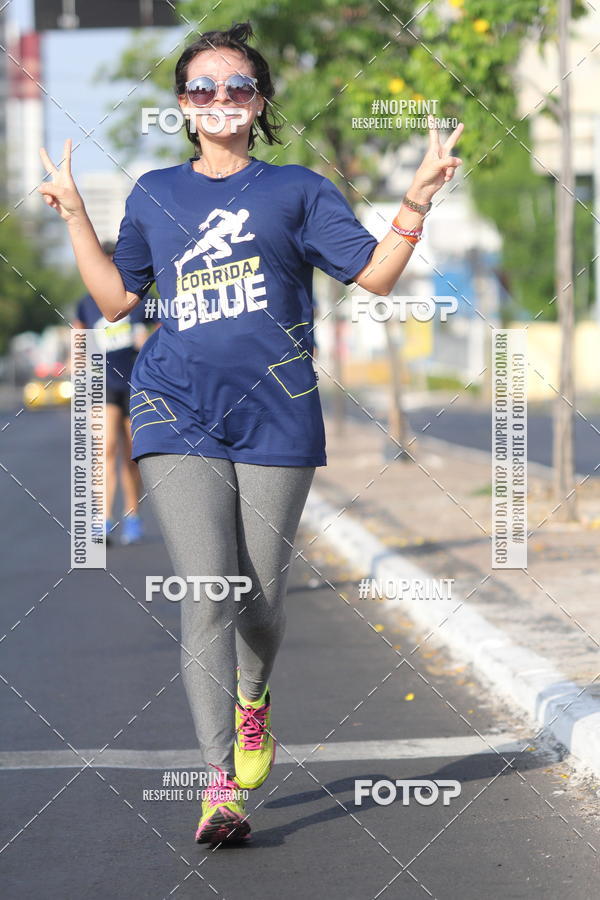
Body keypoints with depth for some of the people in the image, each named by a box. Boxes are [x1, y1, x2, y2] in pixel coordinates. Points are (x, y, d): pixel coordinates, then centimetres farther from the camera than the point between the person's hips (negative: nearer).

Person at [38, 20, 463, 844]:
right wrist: (73, 213, 15)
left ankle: (253, 700, 39)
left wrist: (419, 197, -9)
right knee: (208, 595, -12)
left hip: (276, 417, 0)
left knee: (262, 598, 4)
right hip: (180, 418, 0)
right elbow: (116, 299, 18)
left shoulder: (298, 190, 9)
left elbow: (376, 274, 2)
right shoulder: (154, 195, 15)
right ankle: (223, 783, -12)